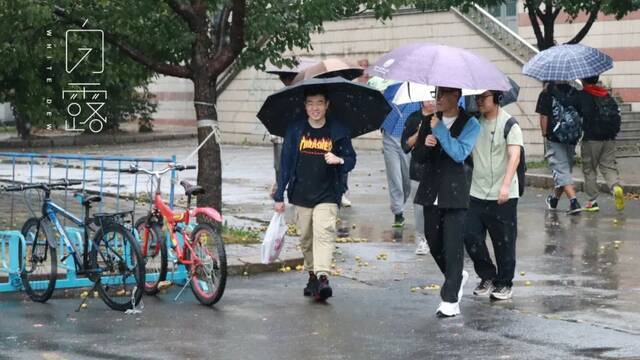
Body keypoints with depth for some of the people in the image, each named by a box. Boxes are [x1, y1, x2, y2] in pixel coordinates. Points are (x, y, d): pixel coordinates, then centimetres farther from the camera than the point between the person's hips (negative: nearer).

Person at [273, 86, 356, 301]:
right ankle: (312, 275, 23)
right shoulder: (295, 130, 4)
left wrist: (339, 160, -16)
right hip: (301, 195, 2)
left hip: (327, 195, -2)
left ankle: (323, 276, -27)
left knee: (324, 233, -19)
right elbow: (285, 163, 7)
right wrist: (279, 196, 6)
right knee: (306, 237, 8)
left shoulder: (338, 131, 2)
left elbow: (351, 160, 9)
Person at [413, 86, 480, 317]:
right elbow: (418, 157, 16)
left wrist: (439, 129, -17)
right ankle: (457, 277, 37)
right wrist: (425, 145, -6)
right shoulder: (431, 122, 13)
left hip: (455, 194, -6)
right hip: (432, 194, 6)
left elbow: (460, 153, -18)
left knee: (452, 246, -6)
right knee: (434, 243, 12)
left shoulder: (469, 124, -4)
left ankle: (450, 300, -3)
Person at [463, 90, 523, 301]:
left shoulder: (509, 125, -8)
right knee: (470, 236, 0)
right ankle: (487, 277, 19)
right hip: (477, 193, 5)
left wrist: (506, 185, -31)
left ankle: (504, 283, 18)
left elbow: (514, 156, -18)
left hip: (503, 196, -5)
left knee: (504, 242, 3)